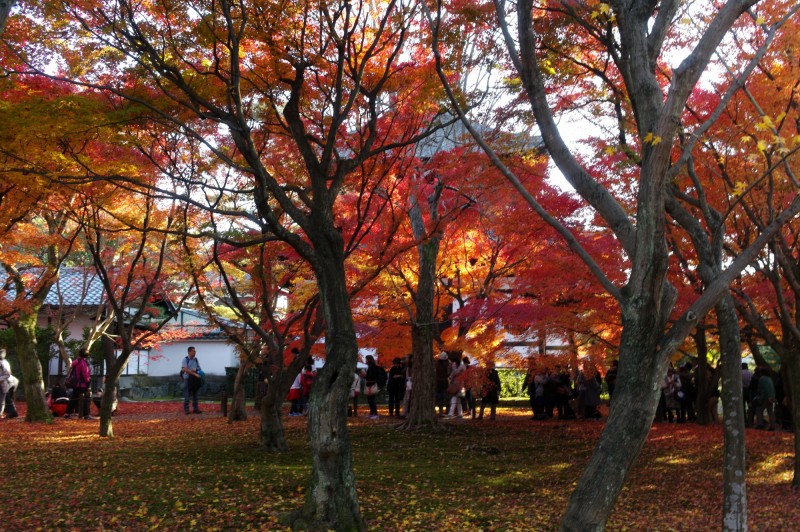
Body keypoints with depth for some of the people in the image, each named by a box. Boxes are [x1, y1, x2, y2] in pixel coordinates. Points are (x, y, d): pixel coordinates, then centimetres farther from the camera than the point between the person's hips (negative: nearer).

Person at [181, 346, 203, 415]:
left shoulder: (196, 359, 9)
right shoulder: (185, 359, -7)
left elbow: (199, 368, 15)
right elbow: (185, 369, -16)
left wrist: (196, 369, -9)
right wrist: (194, 374, -21)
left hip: (195, 380, 5)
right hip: (187, 379, -5)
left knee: (195, 395, 8)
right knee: (187, 395, -2)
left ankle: (195, 408, 13)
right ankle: (186, 409, 4)